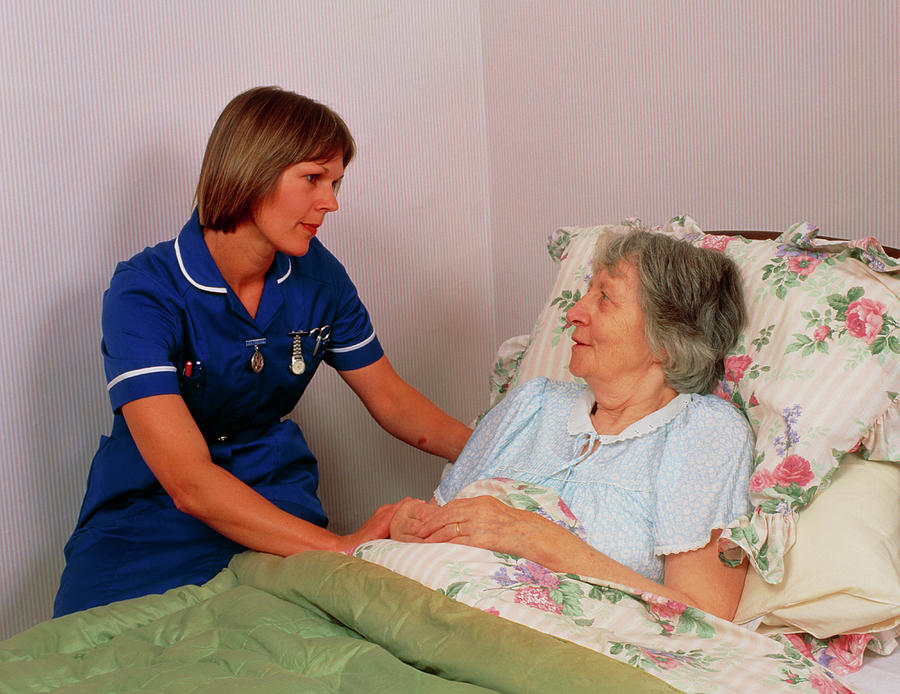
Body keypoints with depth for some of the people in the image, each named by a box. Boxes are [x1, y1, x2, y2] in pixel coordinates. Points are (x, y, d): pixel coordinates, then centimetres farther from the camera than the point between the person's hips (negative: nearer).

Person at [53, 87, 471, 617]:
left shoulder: (317, 275, 0)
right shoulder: (145, 294, -19)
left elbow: (391, 398, 12)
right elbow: (188, 481, -29)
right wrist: (339, 547, -39)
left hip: (276, 500, 5)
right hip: (147, 514, -4)